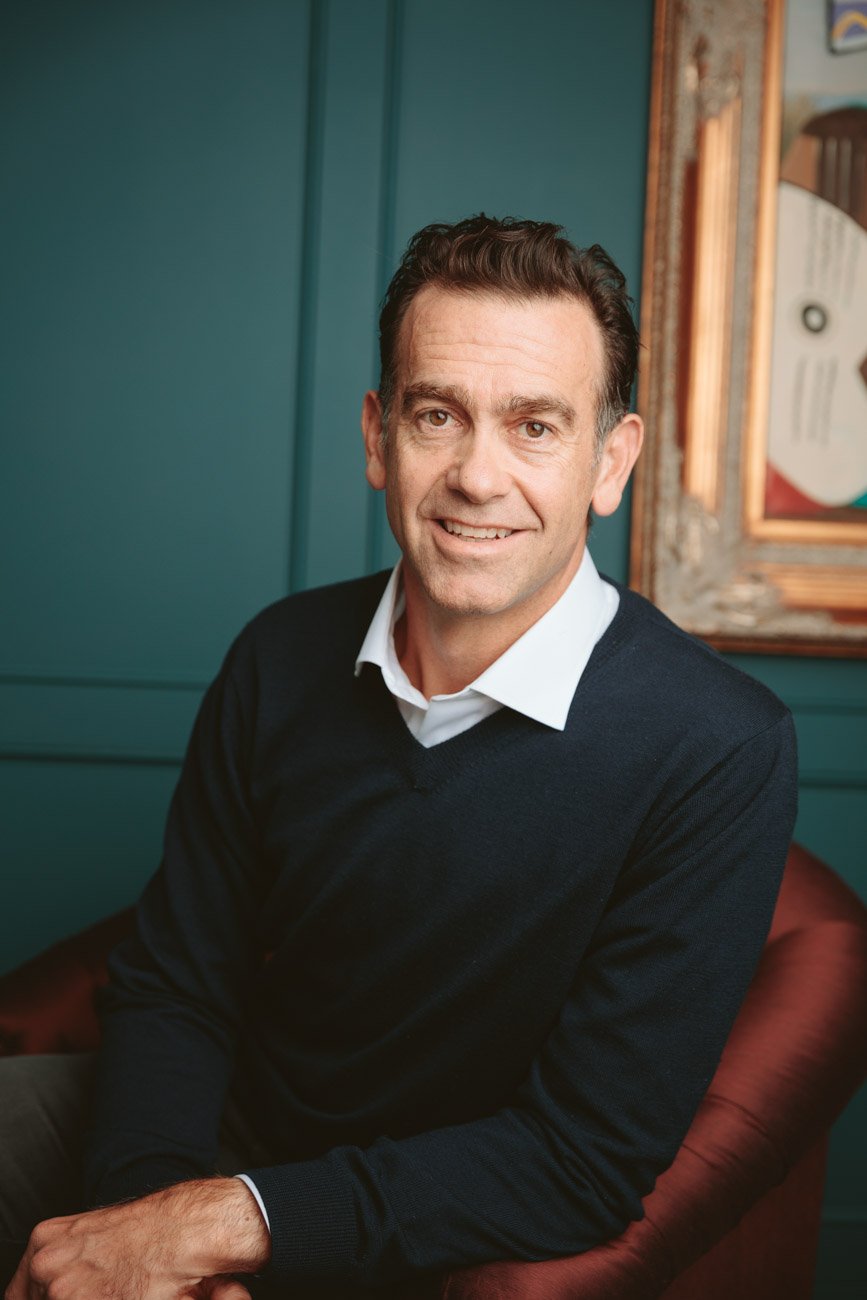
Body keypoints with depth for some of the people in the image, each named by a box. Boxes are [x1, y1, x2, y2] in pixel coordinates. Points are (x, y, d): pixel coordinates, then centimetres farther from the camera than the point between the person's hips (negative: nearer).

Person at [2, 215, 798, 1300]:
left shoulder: (716, 751, -20)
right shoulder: (279, 659, -4)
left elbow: (587, 1161, -20)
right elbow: (172, 985, 0)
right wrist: (150, 1195, -20)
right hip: (225, 1141, 4)